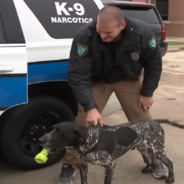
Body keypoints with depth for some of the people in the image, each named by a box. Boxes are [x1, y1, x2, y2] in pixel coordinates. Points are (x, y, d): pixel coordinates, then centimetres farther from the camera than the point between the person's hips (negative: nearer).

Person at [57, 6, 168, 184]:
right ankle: (69, 165, 12)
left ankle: (155, 160, 27)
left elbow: (154, 63, -11)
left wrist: (147, 92, -8)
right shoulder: (84, 36, -35)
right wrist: (90, 107, -41)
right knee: (83, 122, -6)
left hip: (128, 80, 2)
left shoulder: (142, 32, -29)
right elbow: (77, 76, -33)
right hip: (97, 81, -1)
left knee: (143, 120, 4)